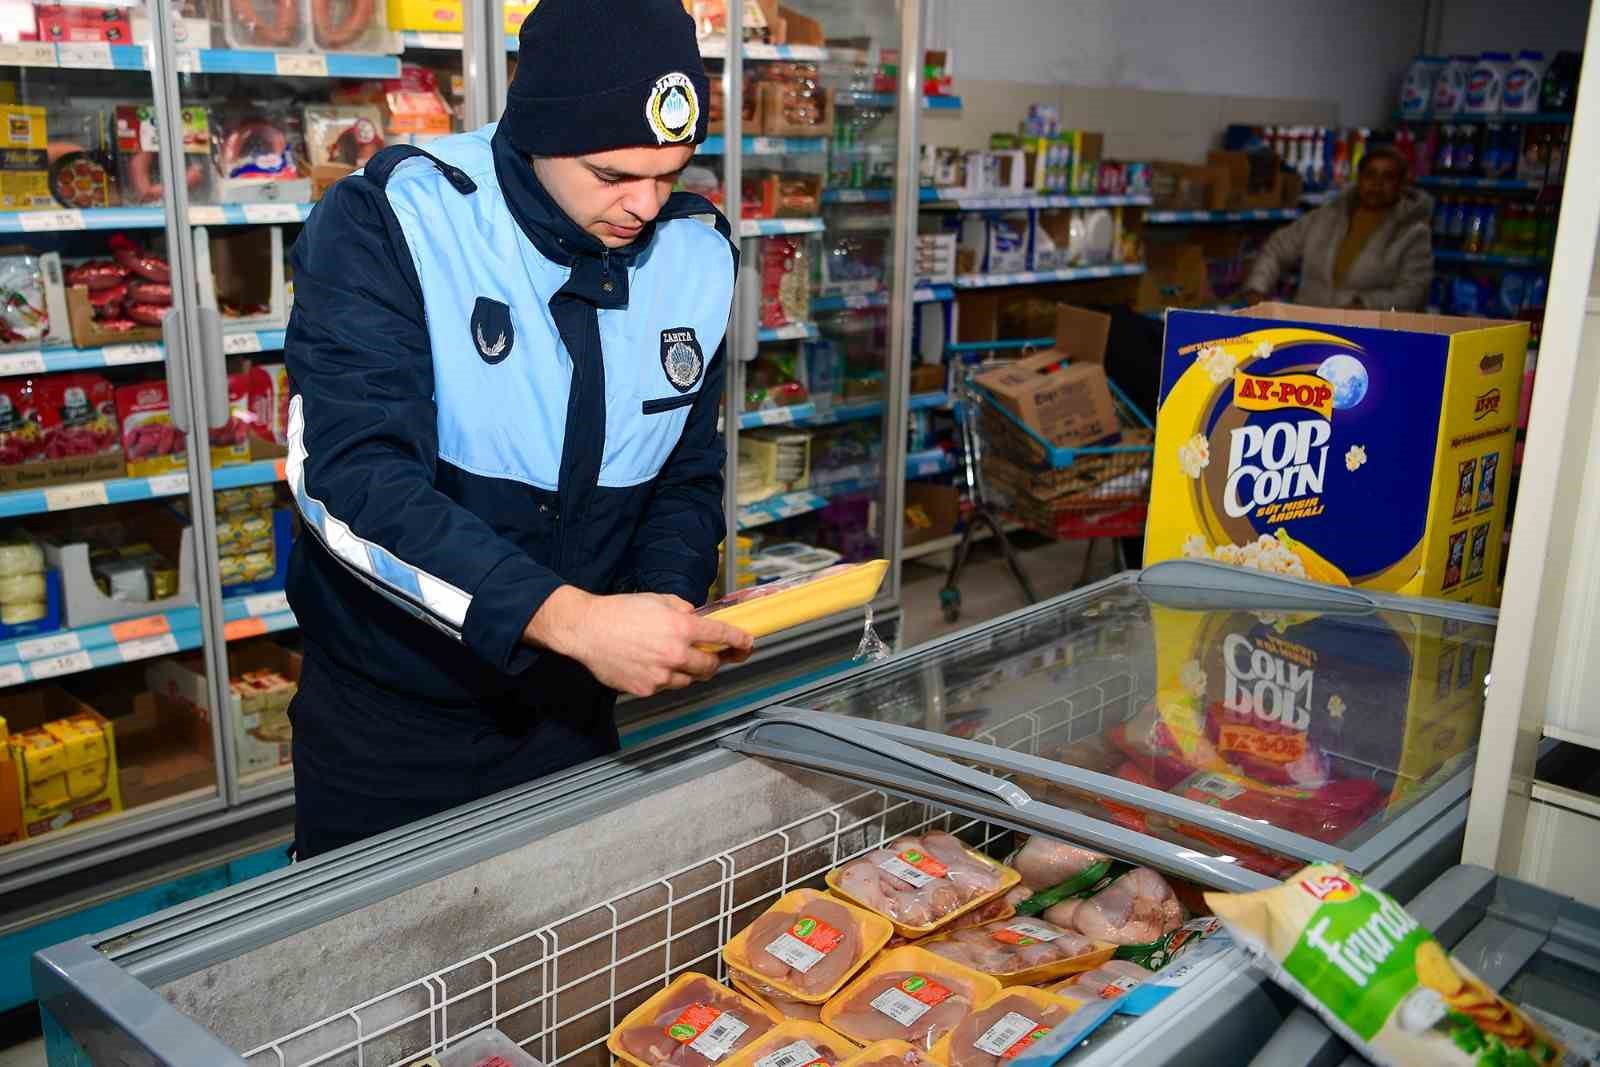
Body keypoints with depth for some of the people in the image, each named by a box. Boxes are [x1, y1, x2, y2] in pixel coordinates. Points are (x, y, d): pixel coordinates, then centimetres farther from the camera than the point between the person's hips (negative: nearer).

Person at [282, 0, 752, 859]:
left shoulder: (698, 257, -4)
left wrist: (666, 606, -14)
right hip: (385, 723, -4)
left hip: (571, 715, 4)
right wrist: (568, 619, -38)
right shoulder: (385, 223, -18)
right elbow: (349, 475, -29)